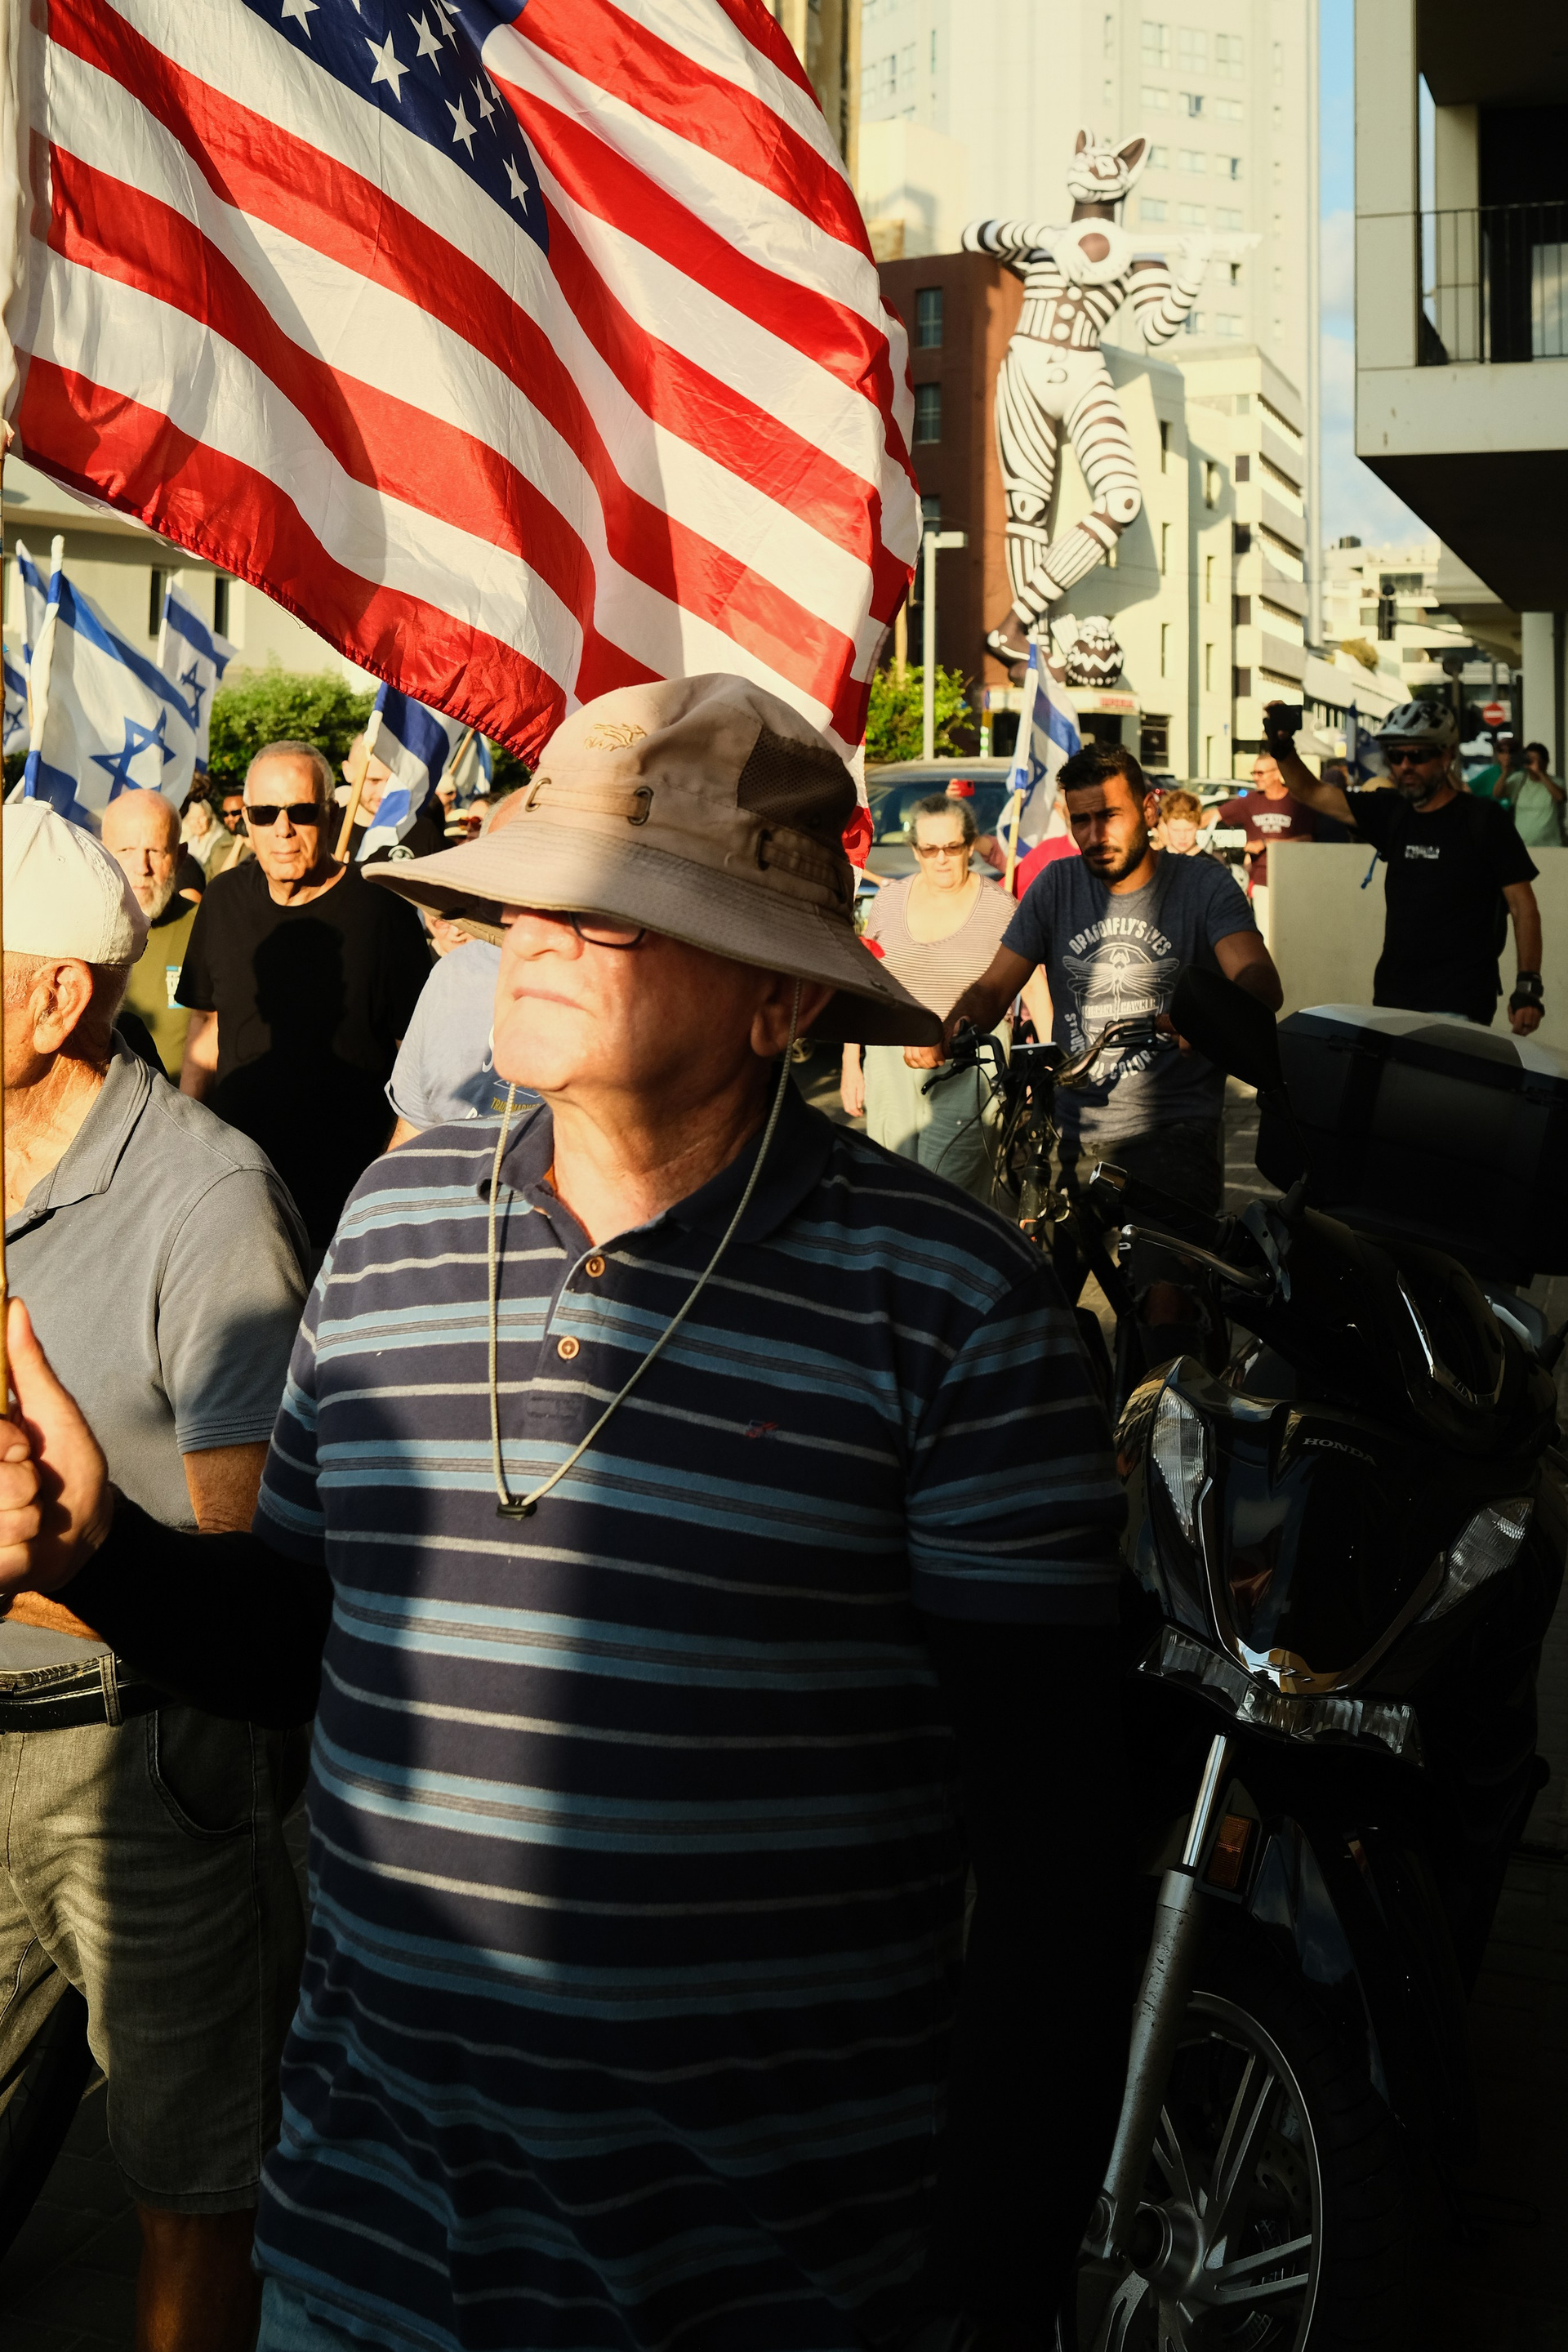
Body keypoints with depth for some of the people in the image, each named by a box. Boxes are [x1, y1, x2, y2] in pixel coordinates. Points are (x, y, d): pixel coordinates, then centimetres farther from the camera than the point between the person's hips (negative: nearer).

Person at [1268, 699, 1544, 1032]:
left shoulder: (1484, 820, -4)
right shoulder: (1392, 814, 9)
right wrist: (1281, 746, -7)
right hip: (1391, 998, 5)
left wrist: (1528, 987, -12)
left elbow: (1523, 906, -4)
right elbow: (1310, 793, 11)